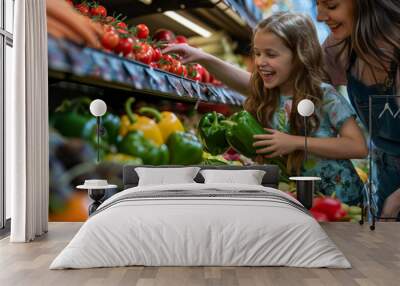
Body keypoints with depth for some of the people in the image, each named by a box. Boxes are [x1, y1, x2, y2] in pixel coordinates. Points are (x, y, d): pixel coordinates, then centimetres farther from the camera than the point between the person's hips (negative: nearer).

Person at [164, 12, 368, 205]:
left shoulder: (324, 96, -18)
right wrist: (203, 58, -21)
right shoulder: (264, 92, -5)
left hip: (339, 199, -3)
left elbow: (359, 147, -22)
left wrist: (295, 142, -27)